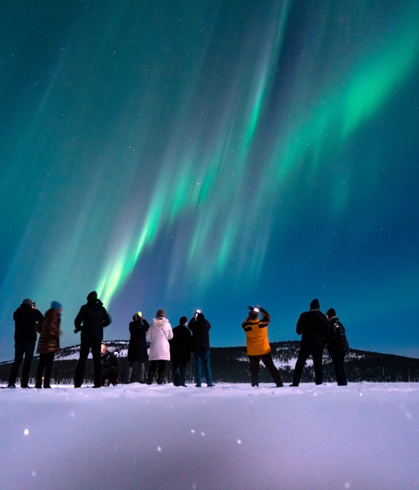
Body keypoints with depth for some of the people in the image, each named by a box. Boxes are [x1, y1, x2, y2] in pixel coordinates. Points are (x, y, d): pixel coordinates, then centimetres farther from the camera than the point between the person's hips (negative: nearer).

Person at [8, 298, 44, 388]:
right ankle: (24, 383, -4)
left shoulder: (16, 313, 8)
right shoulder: (33, 312, -6)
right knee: (27, 361, 0)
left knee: (17, 361, 8)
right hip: (30, 340, -4)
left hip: (18, 340, 4)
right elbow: (42, 320, -2)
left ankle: (11, 382, 1)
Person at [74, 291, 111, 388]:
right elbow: (108, 321, 9)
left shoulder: (85, 308, -4)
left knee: (82, 359, 2)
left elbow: (78, 321, -9)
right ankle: (98, 383, 4)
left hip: (86, 336, -3)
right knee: (97, 359, 8)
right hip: (98, 337, 3)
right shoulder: (102, 308, 7)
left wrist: (79, 327, 10)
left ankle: (78, 383, -3)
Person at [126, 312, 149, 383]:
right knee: (141, 363, 4)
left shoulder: (131, 325, -4)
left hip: (132, 346, 3)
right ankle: (142, 379, 0)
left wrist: (138, 319, 24)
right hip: (142, 346, -3)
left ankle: (128, 379, 2)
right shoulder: (143, 327, -11)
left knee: (131, 364, 7)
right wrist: (143, 319, 18)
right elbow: (148, 326, 11)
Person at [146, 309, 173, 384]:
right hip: (164, 348, -1)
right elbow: (170, 336, 7)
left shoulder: (153, 324, 0)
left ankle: (149, 382, 1)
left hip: (154, 348, 1)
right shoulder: (167, 324, -1)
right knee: (162, 367, 1)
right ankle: (160, 381, -6)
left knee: (152, 367, 5)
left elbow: (148, 337, 5)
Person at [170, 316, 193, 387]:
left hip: (174, 352, 4)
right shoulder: (186, 330, -3)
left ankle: (176, 383, 4)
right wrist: (189, 350, 3)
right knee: (182, 367, -2)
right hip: (183, 352, -4)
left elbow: (170, 341, 13)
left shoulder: (174, 330, 12)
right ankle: (182, 382, -7)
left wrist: (171, 351, 16)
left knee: (175, 368, 7)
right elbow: (189, 341, -5)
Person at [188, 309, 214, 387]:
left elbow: (190, 325, 19)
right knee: (207, 365, 5)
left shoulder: (195, 325, -4)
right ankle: (209, 382, 2)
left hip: (196, 349, 0)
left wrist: (194, 317, 28)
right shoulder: (207, 325, -3)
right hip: (205, 348, 0)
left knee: (198, 366, 2)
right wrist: (202, 317, 26)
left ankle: (198, 383, -1)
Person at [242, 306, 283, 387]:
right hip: (264, 351, 0)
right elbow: (267, 316, 10)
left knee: (254, 370, 10)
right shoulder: (263, 323, -12)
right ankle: (279, 383, 11)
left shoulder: (246, 326, -11)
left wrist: (250, 317, 12)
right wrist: (260, 309, 17)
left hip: (252, 353, 0)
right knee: (271, 368, 10)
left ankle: (254, 385, 5)